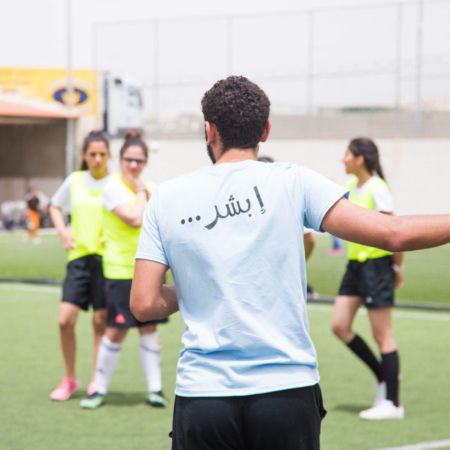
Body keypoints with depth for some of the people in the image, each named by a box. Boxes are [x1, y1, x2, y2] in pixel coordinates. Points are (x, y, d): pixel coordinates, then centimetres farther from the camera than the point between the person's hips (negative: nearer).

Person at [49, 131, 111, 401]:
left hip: (107, 259, -2)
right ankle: (70, 379, 12)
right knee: (65, 320, -4)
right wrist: (63, 232, 7)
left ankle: (97, 381, 15)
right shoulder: (74, 181, 7)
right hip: (79, 256, 2)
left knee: (101, 321, 1)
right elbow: (55, 207, 23)